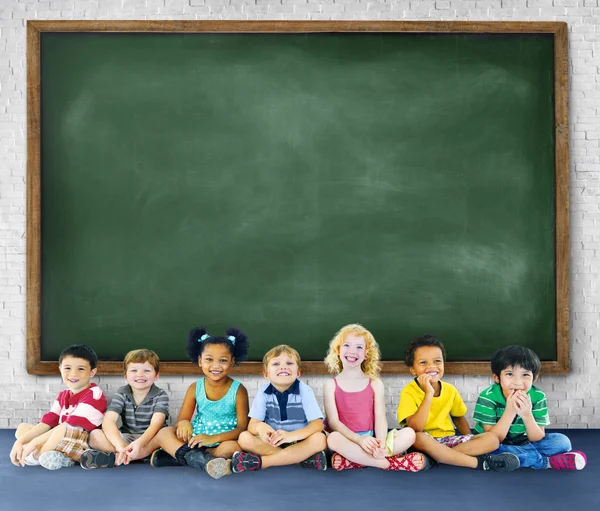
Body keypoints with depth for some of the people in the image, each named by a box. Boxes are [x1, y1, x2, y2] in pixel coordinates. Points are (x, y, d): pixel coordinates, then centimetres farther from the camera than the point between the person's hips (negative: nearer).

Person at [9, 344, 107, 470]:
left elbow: (72, 425, -20)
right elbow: (47, 422, 5)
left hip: (83, 447, -9)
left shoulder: (94, 395, -12)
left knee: (68, 429, -37)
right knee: (22, 428, 10)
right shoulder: (63, 396, 14)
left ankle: (36, 456, -11)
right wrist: (20, 442, -11)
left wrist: (35, 442, -19)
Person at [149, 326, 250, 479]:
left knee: (233, 447, -36)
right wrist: (183, 423, -24)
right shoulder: (195, 388, 4)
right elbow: (181, 420, 3)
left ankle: (177, 456, -27)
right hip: (194, 442, 3)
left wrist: (213, 438, -28)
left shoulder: (238, 390, -5)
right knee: (163, 433, -19)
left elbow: (242, 428, -12)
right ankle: (201, 460, -36)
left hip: (222, 442, -3)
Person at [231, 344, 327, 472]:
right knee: (244, 438, -23)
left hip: (299, 442, -2)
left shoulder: (305, 391, -10)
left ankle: (260, 461, -29)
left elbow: (317, 424, -18)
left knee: (319, 439, -31)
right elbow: (252, 424, -11)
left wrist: (291, 435, -36)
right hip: (272, 442, 2)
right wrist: (260, 427, -37)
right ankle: (304, 457, -26)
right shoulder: (263, 393, -5)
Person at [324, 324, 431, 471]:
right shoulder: (331, 385, 3)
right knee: (333, 438, -37)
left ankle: (352, 461, -28)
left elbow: (380, 418, -1)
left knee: (409, 433, -20)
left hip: (371, 441, 3)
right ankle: (388, 463, -27)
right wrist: (359, 439, -23)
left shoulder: (375, 384, 9)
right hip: (347, 441, -3)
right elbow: (333, 421, -7)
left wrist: (381, 444, -23)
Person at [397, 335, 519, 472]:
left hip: (447, 440, 5)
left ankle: (436, 456, -25)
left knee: (492, 439, -12)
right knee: (418, 438, -41)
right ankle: (479, 462, -28)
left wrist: (472, 442, 3)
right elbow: (415, 428, -26)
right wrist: (428, 394, -29)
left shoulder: (450, 390, 3)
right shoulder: (409, 392, -13)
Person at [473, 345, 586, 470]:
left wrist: (527, 415, -32)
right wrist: (510, 411, -35)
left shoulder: (538, 397, -13)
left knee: (562, 441, -13)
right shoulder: (488, 397, -21)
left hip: (523, 443, 2)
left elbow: (537, 439, -13)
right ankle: (547, 461, -23)